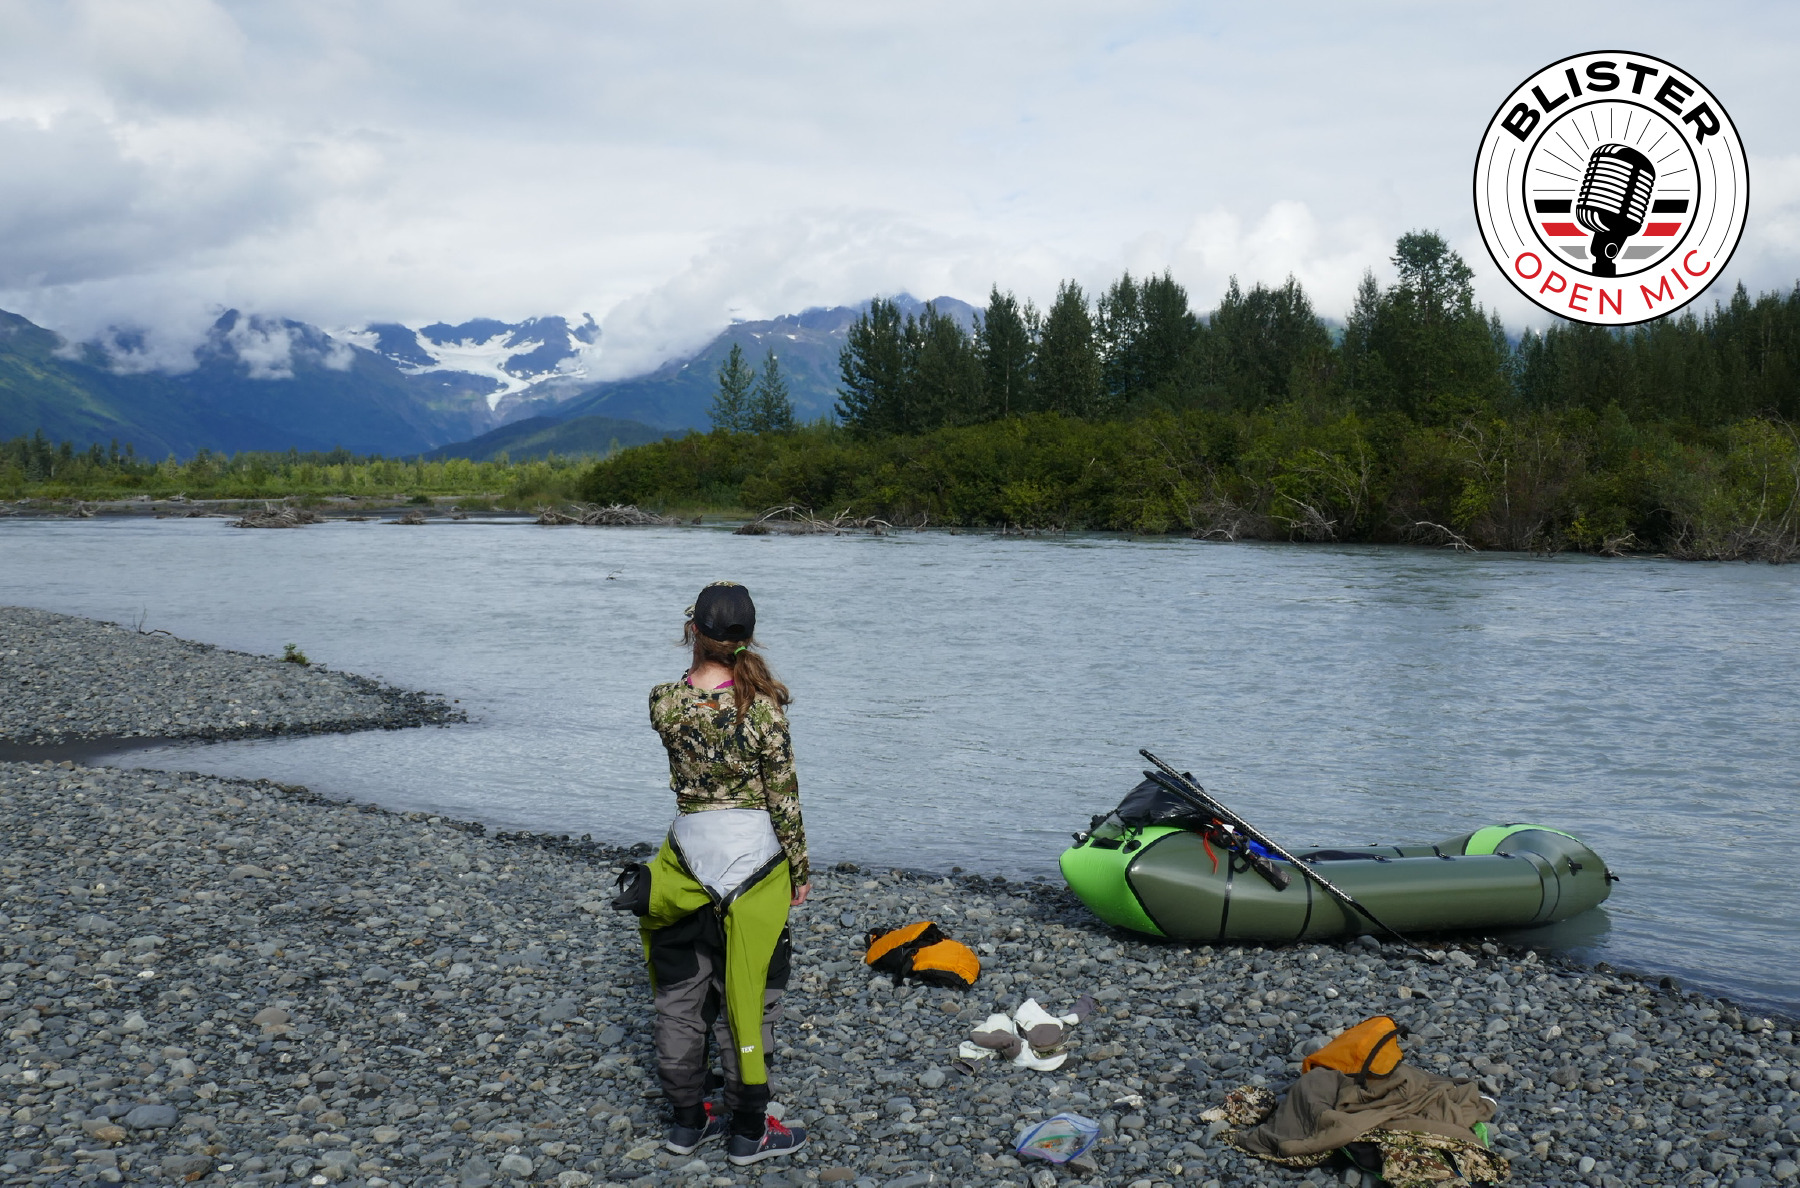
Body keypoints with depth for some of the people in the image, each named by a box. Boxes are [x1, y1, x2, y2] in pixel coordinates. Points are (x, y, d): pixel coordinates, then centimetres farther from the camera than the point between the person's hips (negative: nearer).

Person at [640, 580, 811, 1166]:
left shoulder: (664, 701, -8)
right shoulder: (761, 704, -14)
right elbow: (784, 798, -9)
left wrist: (700, 650, 10)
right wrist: (800, 869, 1)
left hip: (687, 852, 3)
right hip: (752, 856, -3)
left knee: (680, 992, 16)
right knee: (746, 996, 9)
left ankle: (688, 1120, 28)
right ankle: (747, 1131, 19)